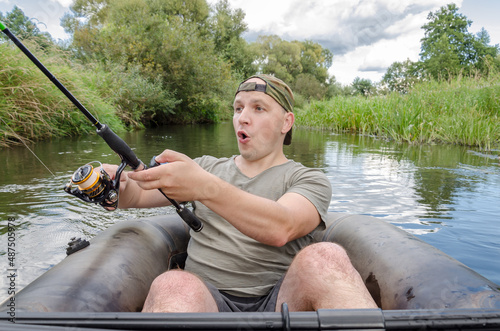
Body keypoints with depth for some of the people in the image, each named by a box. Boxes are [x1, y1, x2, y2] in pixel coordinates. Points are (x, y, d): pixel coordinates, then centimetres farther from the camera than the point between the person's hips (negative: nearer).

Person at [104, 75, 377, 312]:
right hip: (209, 299, 1)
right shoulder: (207, 167, 19)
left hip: (278, 300, 0)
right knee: (173, 285, -34)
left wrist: (206, 188, -30)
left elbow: (281, 229, -16)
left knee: (325, 256, -31)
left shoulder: (308, 180, 6)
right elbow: (135, 196, 13)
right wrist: (118, 182, -11)